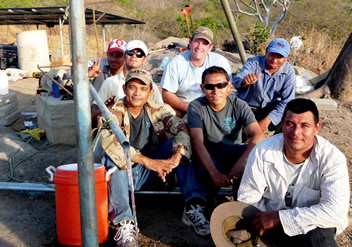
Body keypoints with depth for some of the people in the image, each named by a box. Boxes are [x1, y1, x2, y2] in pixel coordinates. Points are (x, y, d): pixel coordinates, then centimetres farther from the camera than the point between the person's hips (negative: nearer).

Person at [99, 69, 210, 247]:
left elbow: (182, 128, -14)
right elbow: (108, 140, -30)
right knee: (111, 155, -32)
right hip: (121, 174, -3)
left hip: (149, 174, 3)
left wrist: (176, 157, -34)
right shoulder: (115, 112, -9)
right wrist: (148, 161, -39)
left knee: (176, 143, -15)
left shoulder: (155, 111, 2)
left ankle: (193, 207, -25)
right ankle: (124, 222, -39)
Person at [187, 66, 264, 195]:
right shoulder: (196, 107, -13)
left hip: (234, 151, 2)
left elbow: (258, 135, -22)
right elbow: (197, 141, -24)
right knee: (204, 175, -37)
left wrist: (242, 161, -41)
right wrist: (214, 172, -39)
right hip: (209, 154, -2)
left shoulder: (239, 105, -9)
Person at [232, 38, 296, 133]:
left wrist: (267, 120, -24)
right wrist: (244, 81, -62)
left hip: (270, 108, 2)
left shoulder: (289, 72, -11)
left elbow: (286, 102, -13)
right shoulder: (253, 63, -18)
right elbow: (236, 81, -36)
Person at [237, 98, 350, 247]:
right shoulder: (262, 152, -13)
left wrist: (279, 217, -29)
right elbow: (247, 198, -5)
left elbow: (336, 211, -27)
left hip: (314, 224, -2)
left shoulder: (333, 158, -18)